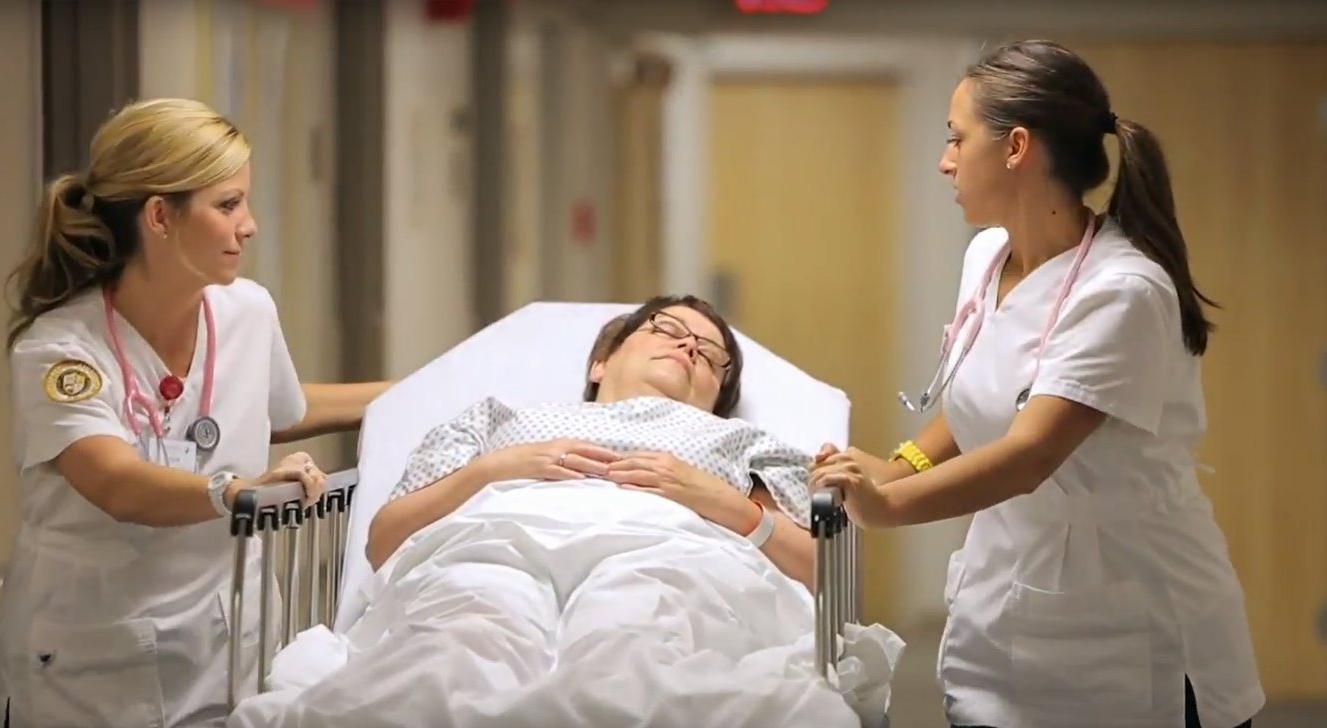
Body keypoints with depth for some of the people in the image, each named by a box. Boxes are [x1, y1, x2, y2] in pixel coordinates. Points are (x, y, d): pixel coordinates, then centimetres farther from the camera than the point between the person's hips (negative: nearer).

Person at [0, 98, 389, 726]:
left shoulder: (250, 312, -2)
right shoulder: (58, 349, -19)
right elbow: (120, 487, -36)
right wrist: (236, 491, -53)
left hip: (225, 649, 5)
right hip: (89, 673, -4)